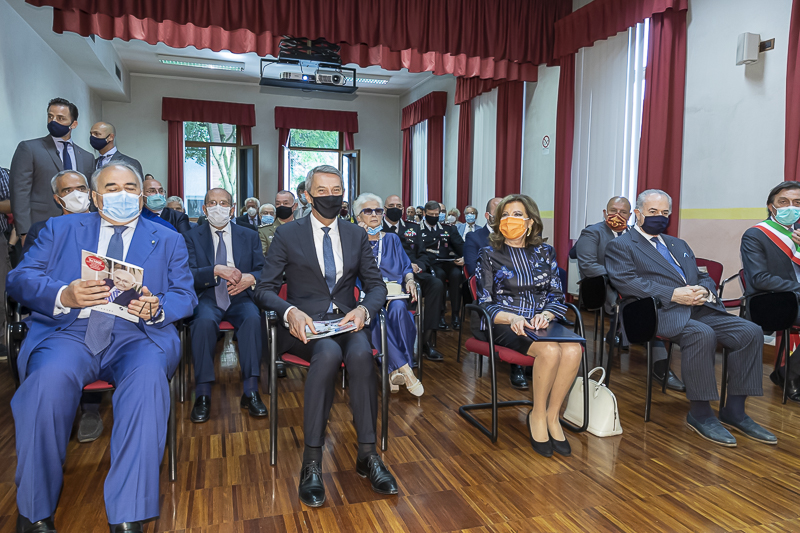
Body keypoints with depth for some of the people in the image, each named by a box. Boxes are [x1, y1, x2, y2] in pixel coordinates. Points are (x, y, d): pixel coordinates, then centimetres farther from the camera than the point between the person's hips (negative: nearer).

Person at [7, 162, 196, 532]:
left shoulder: (168, 241, 18)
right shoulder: (60, 230, 19)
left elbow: (185, 297, 10)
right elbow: (20, 279, 7)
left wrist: (156, 309, -14)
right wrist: (64, 296, -15)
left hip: (137, 335, 0)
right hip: (69, 332, 1)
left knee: (148, 378, -33)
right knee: (49, 380, -32)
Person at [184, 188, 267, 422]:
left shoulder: (249, 236, 14)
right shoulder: (192, 237, 9)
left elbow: (262, 270, 8)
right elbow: (189, 275, -4)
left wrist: (251, 278, -16)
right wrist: (216, 270, -22)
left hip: (240, 298, 1)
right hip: (207, 299, -1)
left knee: (253, 319, -32)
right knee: (204, 321, -35)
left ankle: (250, 392, -28)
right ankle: (203, 395, -27)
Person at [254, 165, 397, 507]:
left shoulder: (357, 236, 13)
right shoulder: (286, 235, 5)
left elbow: (377, 285, 12)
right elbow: (264, 290, 1)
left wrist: (364, 309, -12)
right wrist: (290, 311, -21)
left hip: (346, 322, 2)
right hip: (304, 324, -2)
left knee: (361, 353, -32)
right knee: (329, 353, -35)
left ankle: (367, 455, -19)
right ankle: (312, 462, -25)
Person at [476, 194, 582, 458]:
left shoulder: (545, 252, 14)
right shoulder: (489, 254, 5)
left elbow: (557, 296, 10)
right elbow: (485, 303, 0)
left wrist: (545, 314, -14)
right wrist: (512, 317, -20)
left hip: (540, 321, 3)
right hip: (506, 325, -3)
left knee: (573, 350, -29)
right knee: (550, 350, -33)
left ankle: (552, 415, -11)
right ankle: (537, 415, -10)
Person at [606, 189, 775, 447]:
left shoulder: (679, 245, 30)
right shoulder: (621, 246, 6)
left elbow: (704, 277, 25)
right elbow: (626, 281, -11)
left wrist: (703, 289, -2)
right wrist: (673, 294, -18)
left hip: (699, 309, 8)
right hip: (660, 311, -7)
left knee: (750, 332, -13)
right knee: (702, 334, -34)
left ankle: (734, 411, -4)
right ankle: (700, 414, -18)